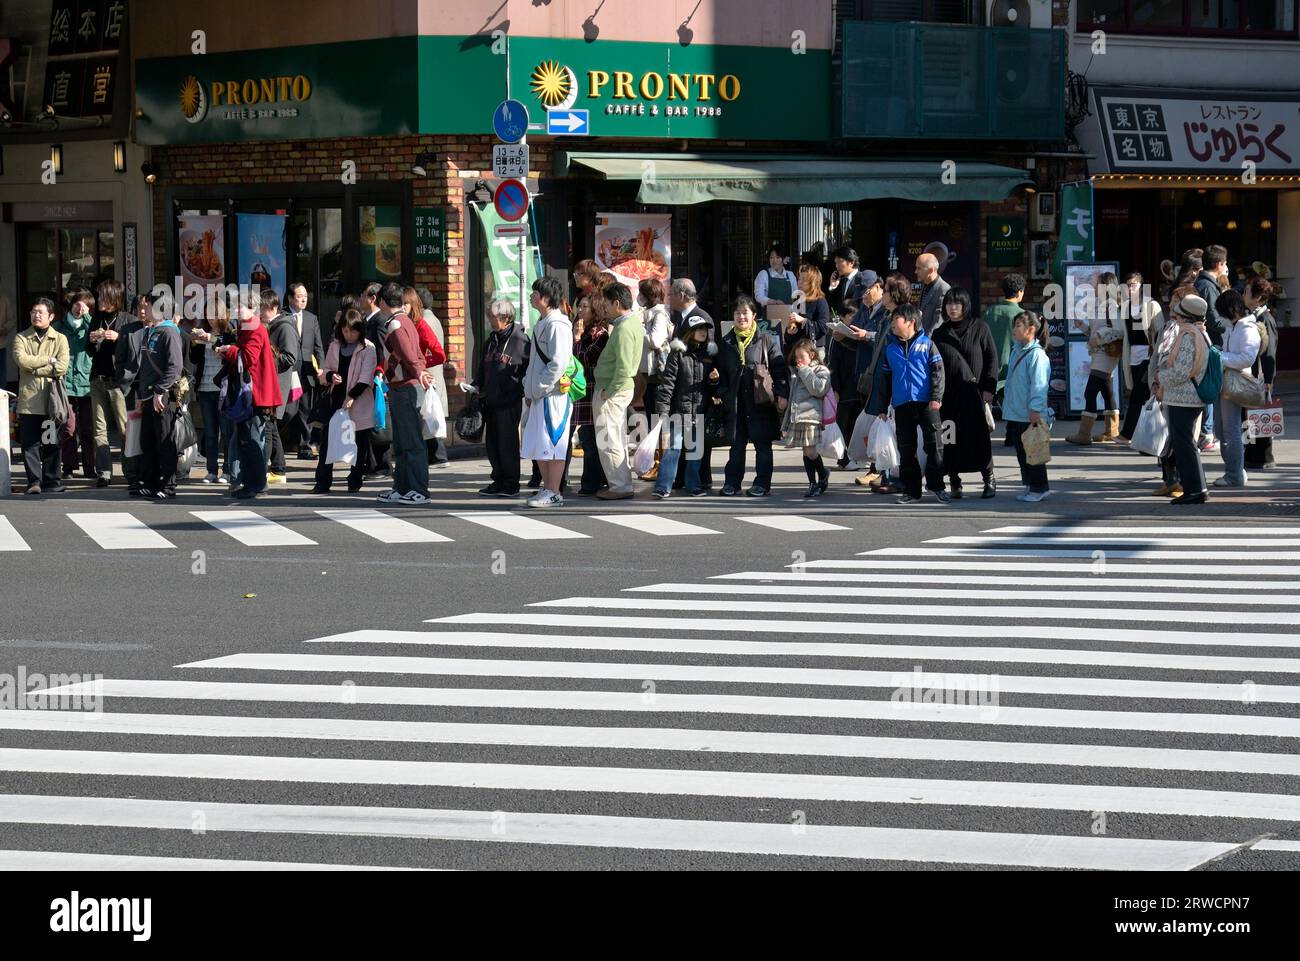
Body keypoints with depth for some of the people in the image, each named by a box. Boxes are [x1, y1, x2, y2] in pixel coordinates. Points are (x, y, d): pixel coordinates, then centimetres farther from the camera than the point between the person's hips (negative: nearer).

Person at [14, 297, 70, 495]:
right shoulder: (21, 338, 10)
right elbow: (22, 360, -9)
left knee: (52, 442, 2)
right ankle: (34, 481, 1)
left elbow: (61, 367, -6)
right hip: (28, 399, 0)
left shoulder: (60, 339, 8)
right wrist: (48, 360, -5)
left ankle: (52, 481, 8)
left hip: (52, 399, 0)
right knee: (29, 442, -3)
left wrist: (35, 368, -7)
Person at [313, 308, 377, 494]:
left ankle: (355, 481, 14)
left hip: (358, 402, -4)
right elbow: (325, 370, 13)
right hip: (336, 399, 4)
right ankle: (323, 482, 2)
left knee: (359, 441, 3)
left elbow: (365, 377, -12)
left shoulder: (367, 348, -5)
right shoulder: (335, 346, 9)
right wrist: (330, 376, -11)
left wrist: (352, 396, -23)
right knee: (327, 438, -1)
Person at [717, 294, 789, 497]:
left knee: (762, 444, 2)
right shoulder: (726, 343, 10)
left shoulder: (766, 341, 0)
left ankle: (762, 483, 7)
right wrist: (722, 393, 3)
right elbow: (721, 373, 15)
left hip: (761, 402, -3)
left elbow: (780, 370, -1)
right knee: (737, 444, 8)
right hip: (736, 402, 3)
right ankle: (732, 482, 14)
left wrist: (782, 394, -9)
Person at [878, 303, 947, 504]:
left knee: (933, 444, -3)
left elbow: (937, 371, -3)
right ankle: (911, 490, 11)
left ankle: (936, 485, 7)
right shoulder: (890, 348, 11)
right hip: (901, 405, 4)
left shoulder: (926, 344, 0)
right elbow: (885, 378, 16)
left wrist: (936, 397, -11)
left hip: (926, 403, -4)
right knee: (906, 449, 5)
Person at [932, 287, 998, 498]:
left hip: (974, 392, -3)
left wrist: (988, 388, -6)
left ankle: (989, 479, 2)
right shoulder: (940, 334, 12)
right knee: (951, 440, -1)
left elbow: (991, 358, 3)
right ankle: (954, 481, 5)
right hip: (948, 394, 3)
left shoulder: (980, 328, 4)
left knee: (979, 436, -6)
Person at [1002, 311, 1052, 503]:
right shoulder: (1016, 352, 13)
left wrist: (1035, 409, -24)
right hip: (1015, 414, 9)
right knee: (1021, 451, 13)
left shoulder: (1037, 355, -15)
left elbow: (1038, 385, -20)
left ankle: (1039, 487, 8)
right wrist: (1006, 402, 24)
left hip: (1031, 416, -9)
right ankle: (1029, 485, 22)